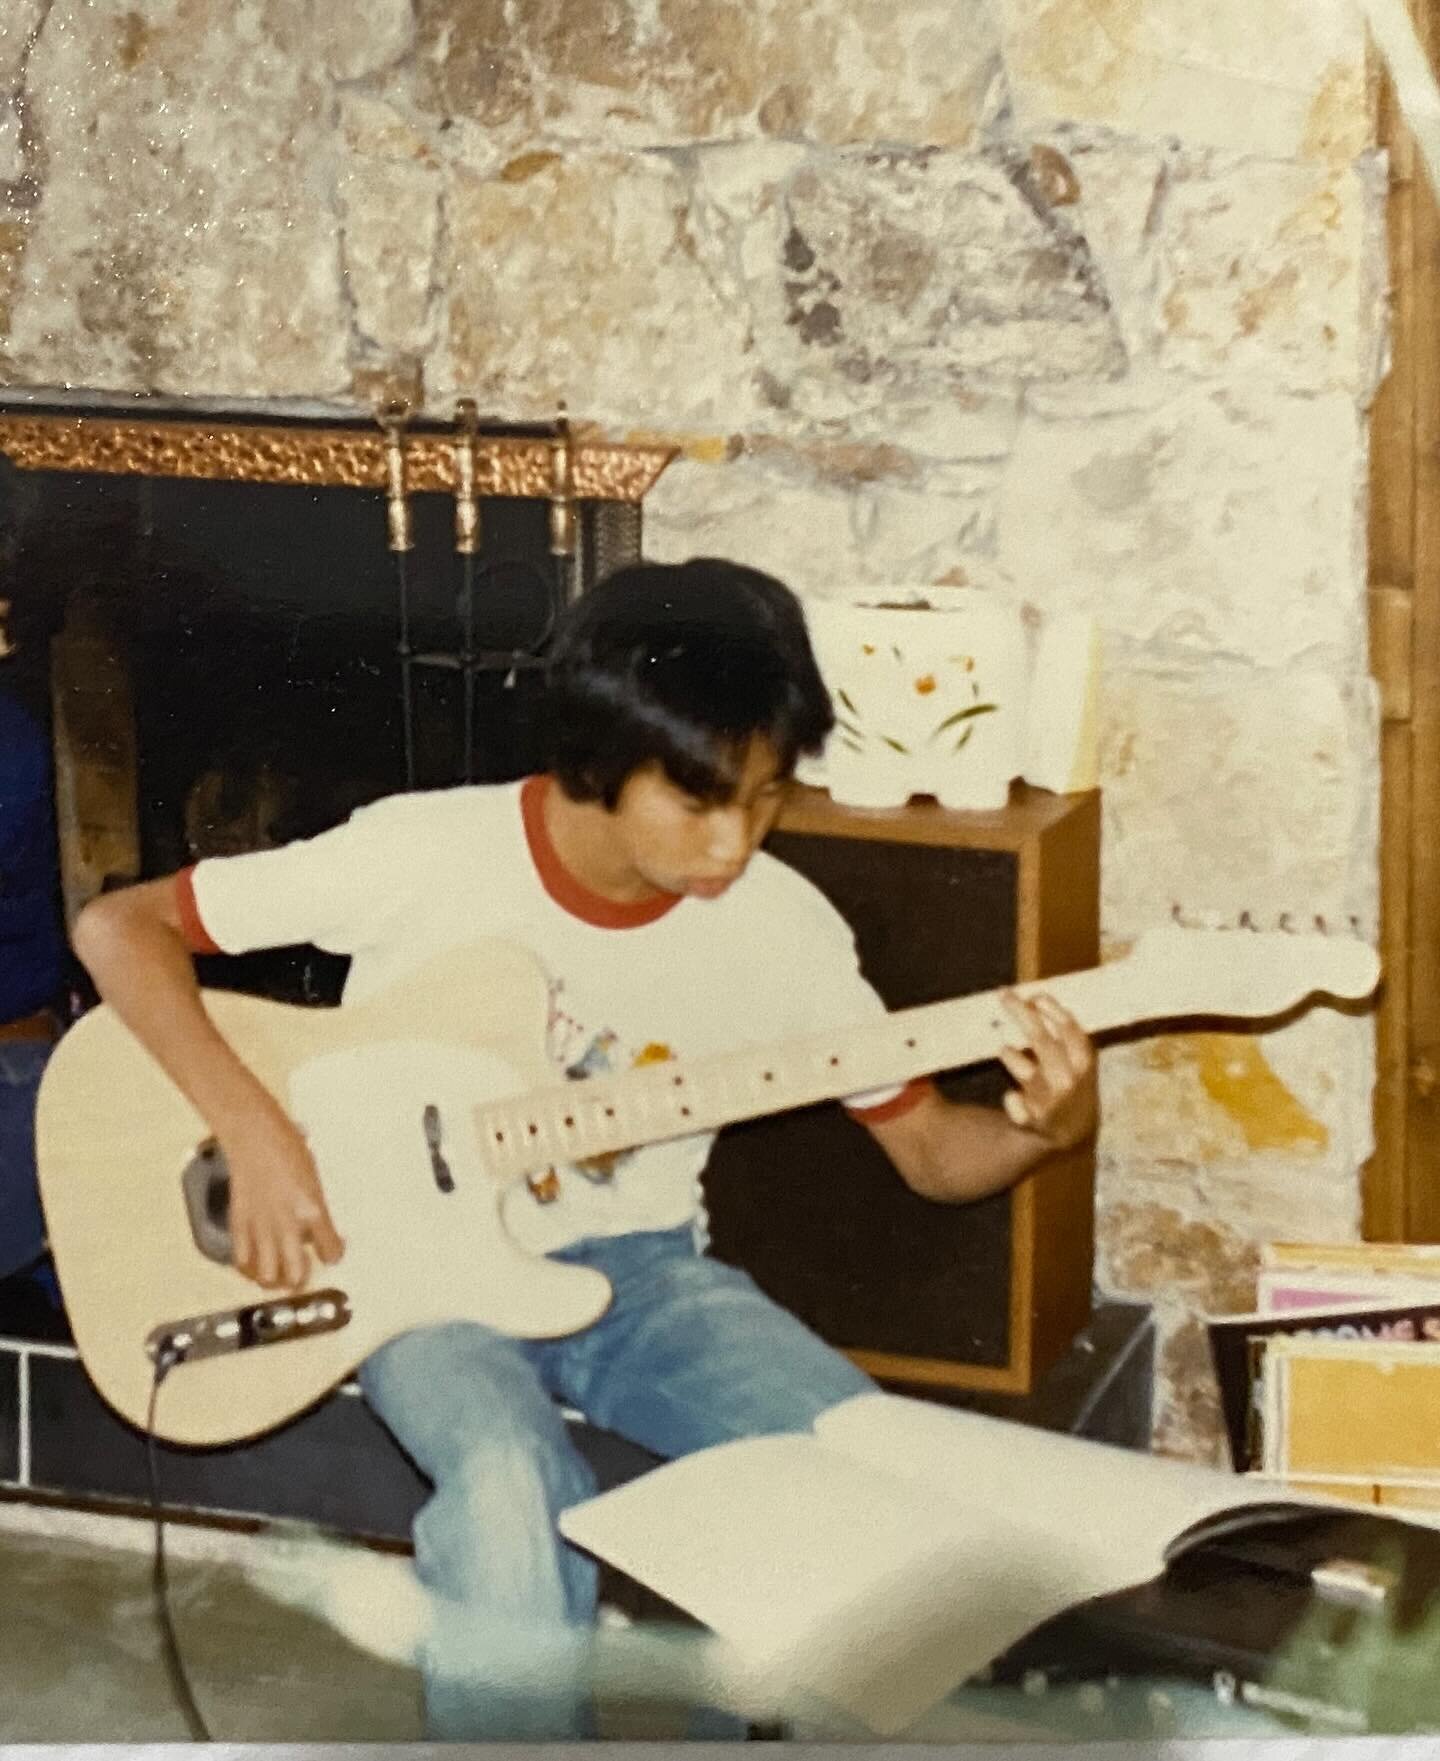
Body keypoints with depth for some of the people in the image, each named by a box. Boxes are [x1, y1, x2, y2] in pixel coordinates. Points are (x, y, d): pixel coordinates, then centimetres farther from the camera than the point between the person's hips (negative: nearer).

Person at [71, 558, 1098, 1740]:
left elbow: (933, 1152, 1)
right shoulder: (425, 855, -18)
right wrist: (255, 1131, -24)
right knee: (510, 1486, -37)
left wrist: (1049, 1130, -22)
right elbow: (117, 928, -12)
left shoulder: (781, 924, -9)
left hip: (636, 1272, 3)